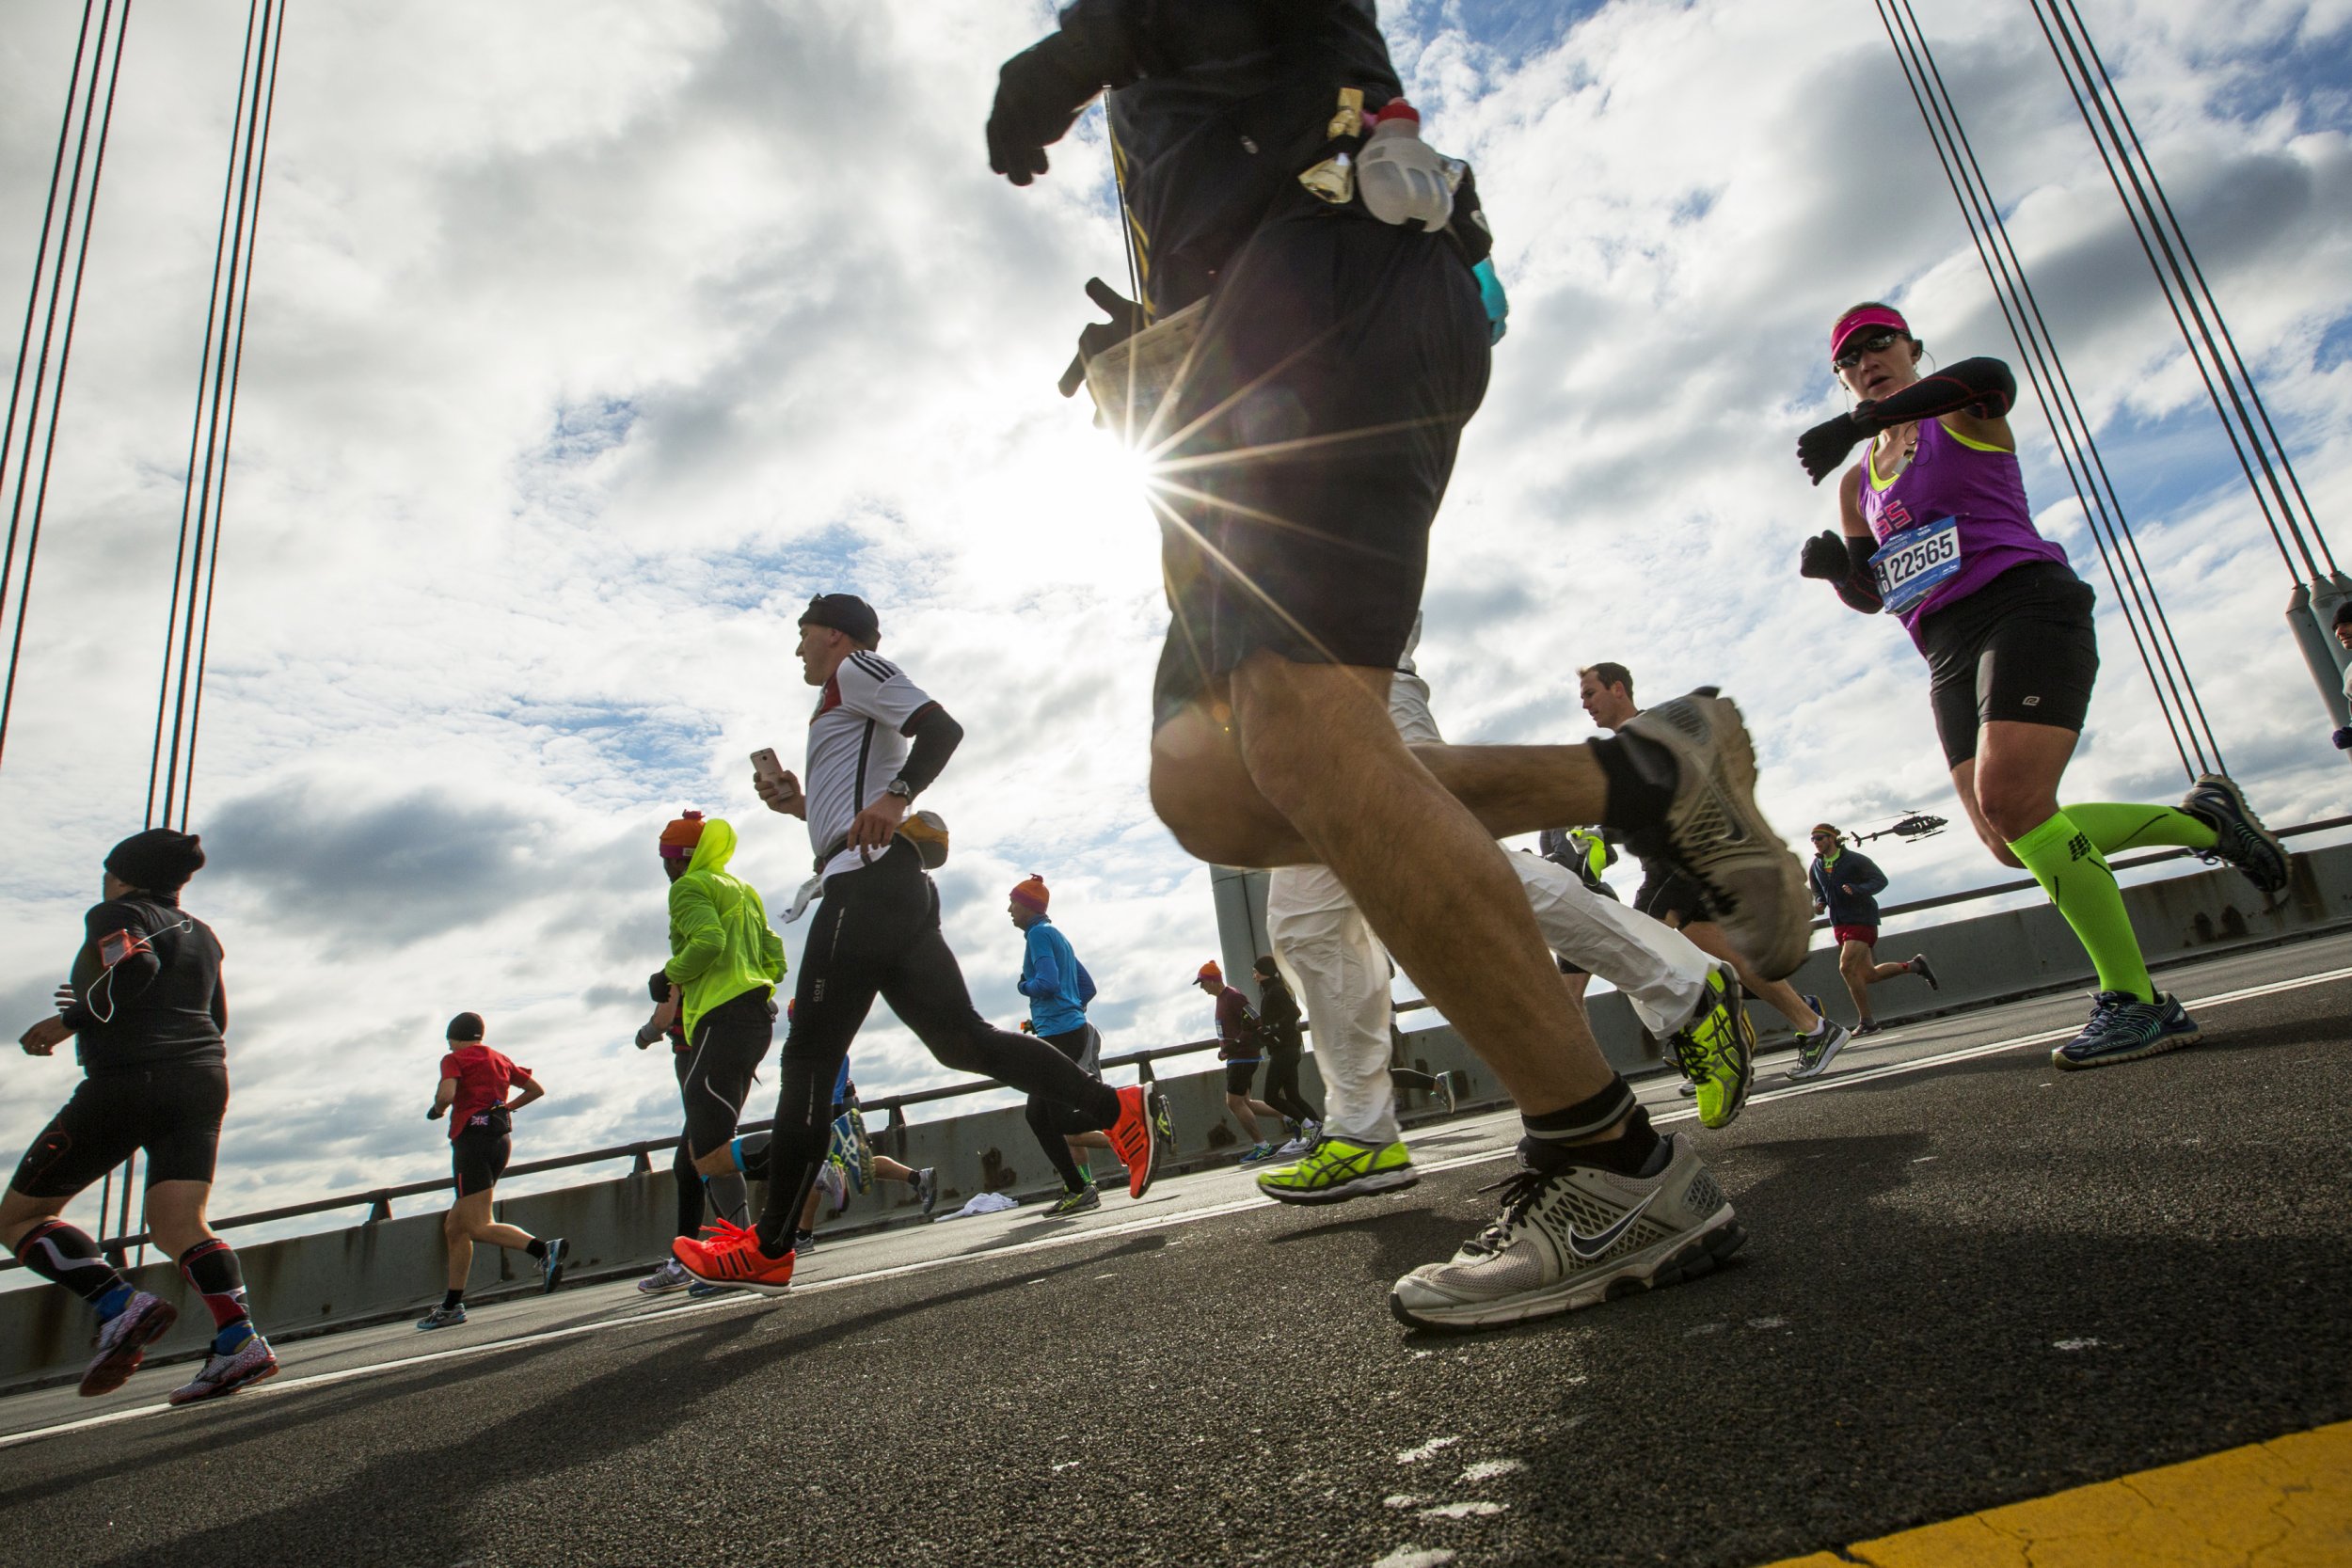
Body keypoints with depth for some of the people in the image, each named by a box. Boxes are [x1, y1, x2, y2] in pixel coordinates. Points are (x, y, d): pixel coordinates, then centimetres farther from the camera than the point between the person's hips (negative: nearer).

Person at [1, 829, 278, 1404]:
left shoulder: (115, 915, 1)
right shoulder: (201, 933, 22)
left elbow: (133, 969, -20)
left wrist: (68, 1021, -7)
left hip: (127, 1082, -7)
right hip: (205, 1079, 7)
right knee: (179, 1226, 0)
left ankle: (122, 1307, -11)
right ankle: (239, 1340, -19)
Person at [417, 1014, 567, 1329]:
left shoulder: (454, 1059, 1)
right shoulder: (500, 1059, 19)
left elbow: (446, 1094, -18)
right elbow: (536, 1089, 23)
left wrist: (437, 1110, 2)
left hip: (473, 1138, -8)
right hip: (501, 1139, 8)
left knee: (479, 1226, -14)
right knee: (454, 1227, 16)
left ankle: (544, 1249, -34)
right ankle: (452, 1306, 17)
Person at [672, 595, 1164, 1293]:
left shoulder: (856, 669, 5)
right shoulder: (849, 708, 34)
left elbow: (943, 728, -13)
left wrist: (895, 795, -27)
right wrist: (801, 804, 22)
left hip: (867, 884, -10)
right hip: (893, 890, 10)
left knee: (808, 1060, -7)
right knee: (960, 1039, 3)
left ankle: (768, 1249, -1)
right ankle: (1116, 1109, -2)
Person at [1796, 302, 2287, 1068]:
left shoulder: (1961, 411, 5)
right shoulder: (1858, 482, 22)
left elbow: (1990, 377, -22)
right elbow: (1870, 593, 21)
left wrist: (1860, 422, -34)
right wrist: (1837, 564, -3)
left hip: (2022, 604, -7)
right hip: (1950, 652, 7)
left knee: (2011, 803, -24)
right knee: (2010, 839, -3)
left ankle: (2134, 999, -15)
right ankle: (2201, 818, 18)